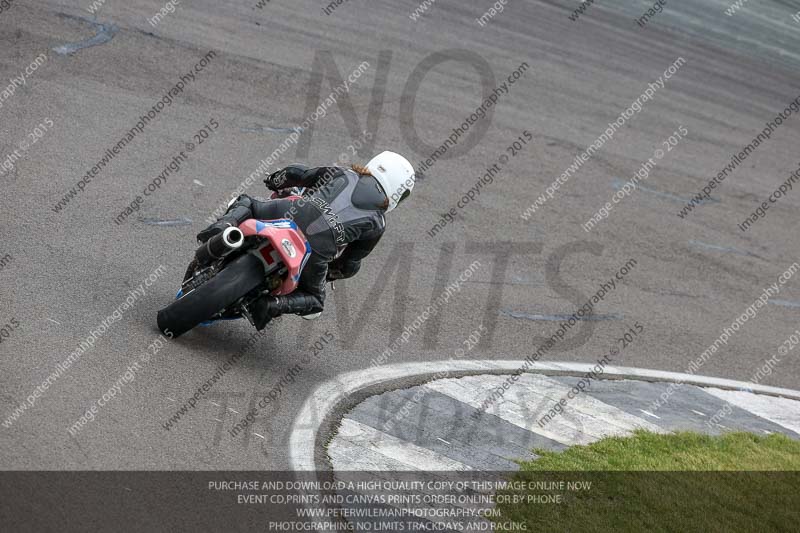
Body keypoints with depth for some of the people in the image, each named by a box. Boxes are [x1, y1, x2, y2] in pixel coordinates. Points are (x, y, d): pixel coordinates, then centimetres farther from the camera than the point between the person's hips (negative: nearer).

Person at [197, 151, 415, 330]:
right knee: (314, 302, 25)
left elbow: (296, 173, 26)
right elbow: (350, 265, 22)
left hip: (292, 213, 2)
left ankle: (222, 227, -4)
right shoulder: (377, 223, 20)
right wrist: (328, 274, 42)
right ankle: (272, 304, -5)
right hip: (316, 247, -2)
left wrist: (274, 182, 48)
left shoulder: (342, 174, 25)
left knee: (245, 203, 30)